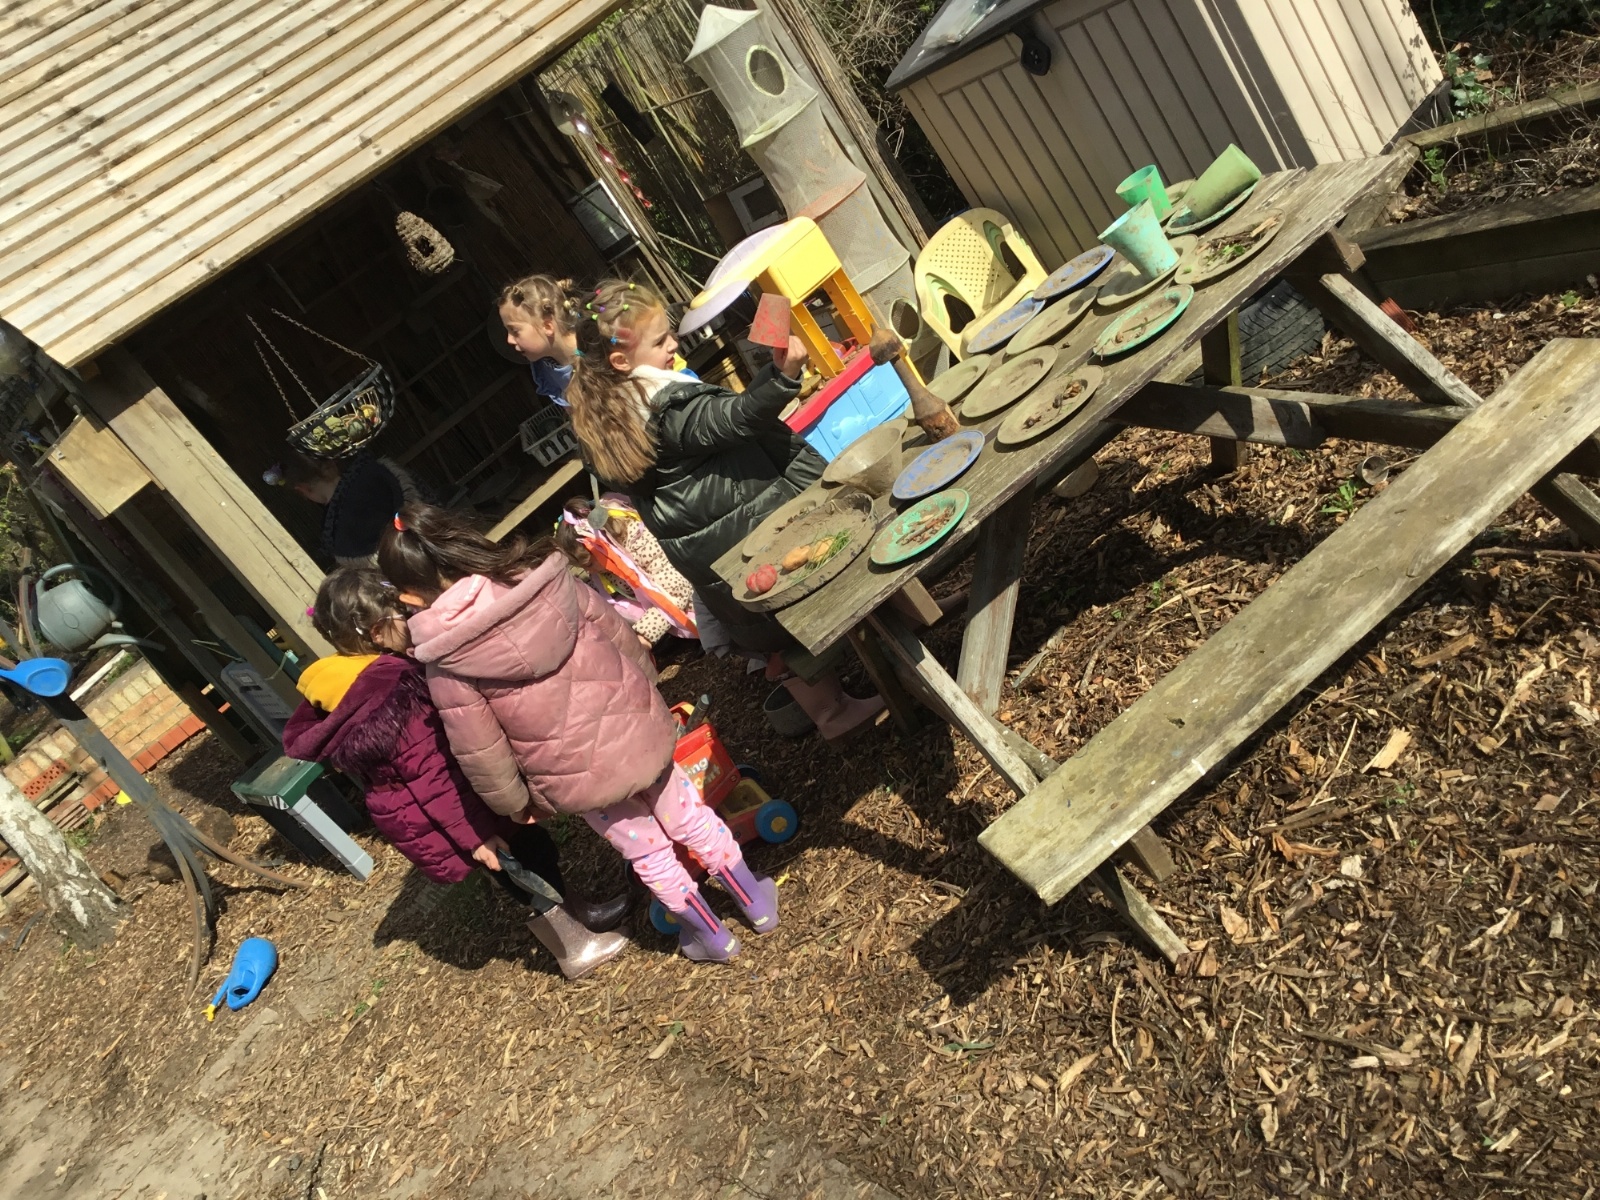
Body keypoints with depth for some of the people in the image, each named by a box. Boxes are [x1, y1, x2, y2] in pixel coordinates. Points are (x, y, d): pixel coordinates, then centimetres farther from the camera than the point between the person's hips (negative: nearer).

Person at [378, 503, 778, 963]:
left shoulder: (447, 664, -18)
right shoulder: (544, 578, -11)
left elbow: (479, 751, -11)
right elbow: (616, 633, 2)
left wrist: (515, 803, 7)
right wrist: (643, 689, 19)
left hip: (578, 774, -2)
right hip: (637, 728, 3)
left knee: (647, 852, 23)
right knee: (688, 815, 26)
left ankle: (712, 936, 42)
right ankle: (757, 902, 44)